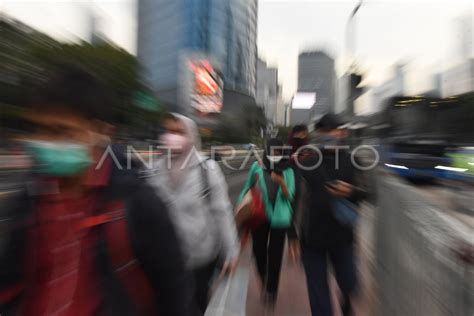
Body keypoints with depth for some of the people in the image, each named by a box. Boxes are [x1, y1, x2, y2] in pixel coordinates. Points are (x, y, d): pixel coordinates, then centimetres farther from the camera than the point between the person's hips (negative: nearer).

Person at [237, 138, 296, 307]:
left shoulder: (288, 171, -4)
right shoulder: (257, 167, -6)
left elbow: (289, 197, -7)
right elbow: (247, 187, 4)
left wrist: (281, 183, -25)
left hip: (279, 217, 0)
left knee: (275, 254, 8)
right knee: (259, 250, 12)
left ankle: (271, 290, 36)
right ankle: (263, 280, 47)